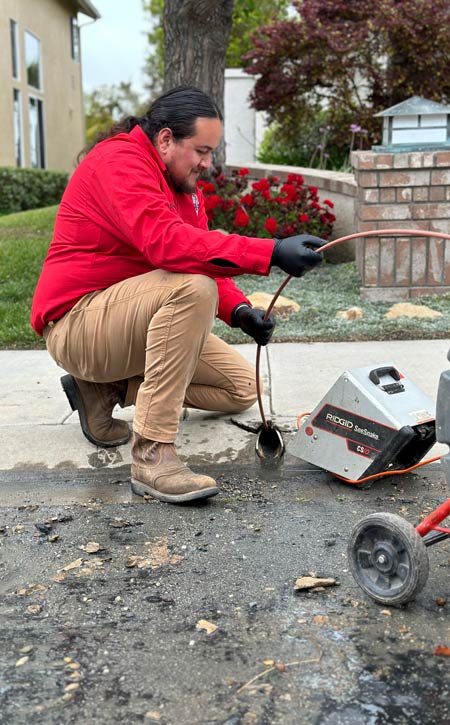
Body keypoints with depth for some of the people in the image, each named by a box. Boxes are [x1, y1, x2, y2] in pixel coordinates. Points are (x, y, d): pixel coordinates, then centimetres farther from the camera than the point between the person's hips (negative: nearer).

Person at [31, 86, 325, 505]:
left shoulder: (183, 183, 13)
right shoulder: (120, 161, -17)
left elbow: (199, 254, 6)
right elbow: (165, 242, -35)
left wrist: (238, 309, -14)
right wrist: (270, 253, -41)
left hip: (133, 324, 10)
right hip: (75, 324, -10)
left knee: (242, 387, 8)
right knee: (193, 287, -35)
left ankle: (106, 389, 9)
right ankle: (151, 454, -32)